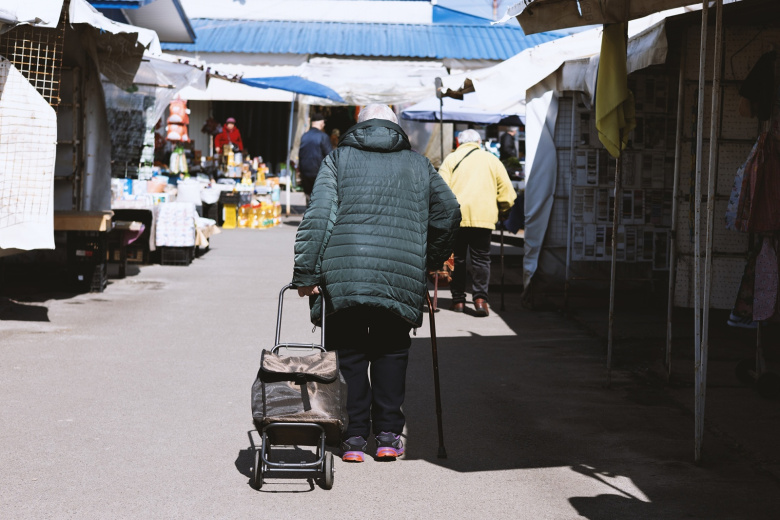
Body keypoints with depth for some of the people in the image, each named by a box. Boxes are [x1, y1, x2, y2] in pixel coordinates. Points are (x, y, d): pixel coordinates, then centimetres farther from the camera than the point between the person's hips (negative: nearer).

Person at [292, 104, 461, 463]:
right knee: (391, 353, 14)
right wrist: (430, 261, 26)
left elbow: (318, 217, -3)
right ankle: (388, 436, 13)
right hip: (401, 281, 1)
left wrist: (306, 273, -3)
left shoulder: (338, 159, 9)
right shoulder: (418, 165, 15)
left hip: (344, 277, -1)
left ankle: (354, 437, 8)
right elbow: (449, 212, 13)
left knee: (350, 354, 9)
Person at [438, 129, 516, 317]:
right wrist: (503, 210, 23)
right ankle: (480, 298, -13)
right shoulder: (491, 159, 13)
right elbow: (506, 189, 10)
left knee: (457, 258, 9)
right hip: (484, 217, 0)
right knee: (481, 258, 3)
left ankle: (458, 300, 11)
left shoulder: (451, 158, 9)